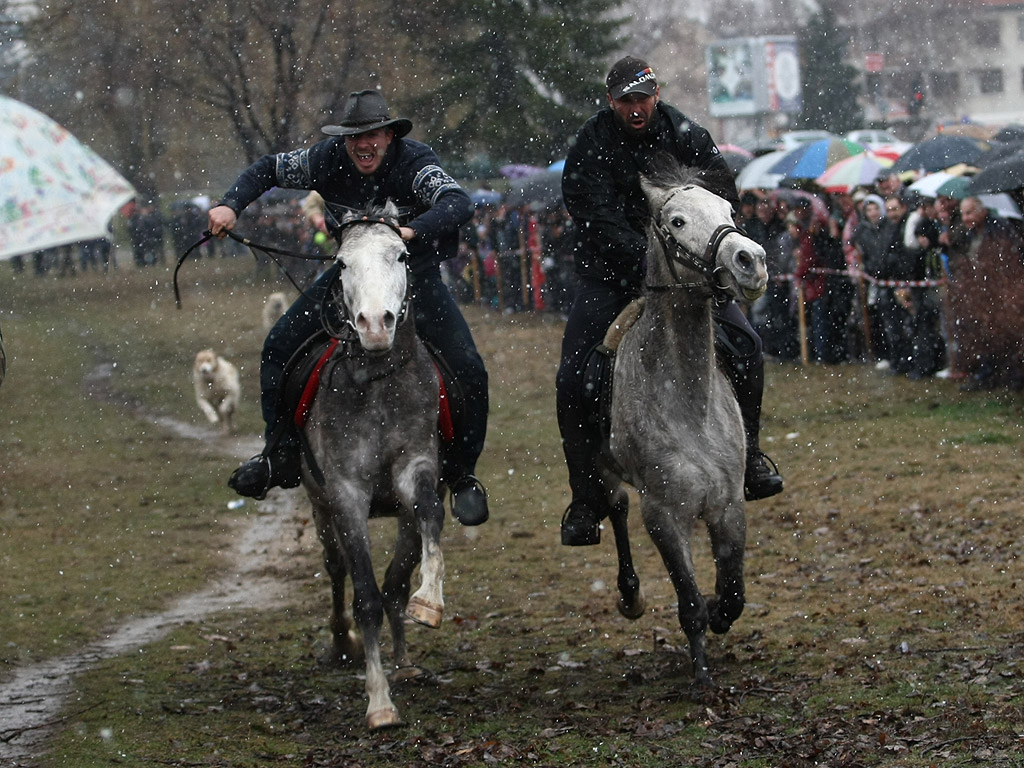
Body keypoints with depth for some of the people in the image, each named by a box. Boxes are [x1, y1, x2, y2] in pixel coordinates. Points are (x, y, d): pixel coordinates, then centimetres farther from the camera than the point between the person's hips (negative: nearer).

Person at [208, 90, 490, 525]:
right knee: (280, 345, -4)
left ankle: (461, 476, 3)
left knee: (468, 371, -18)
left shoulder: (416, 163, -27)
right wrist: (231, 205, -15)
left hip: (416, 273, -3)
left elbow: (459, 205, -44)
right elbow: (269, 169, 2)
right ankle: (282, 457, 10)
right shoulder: (327, 160, -15)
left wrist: (411, 231, -61)